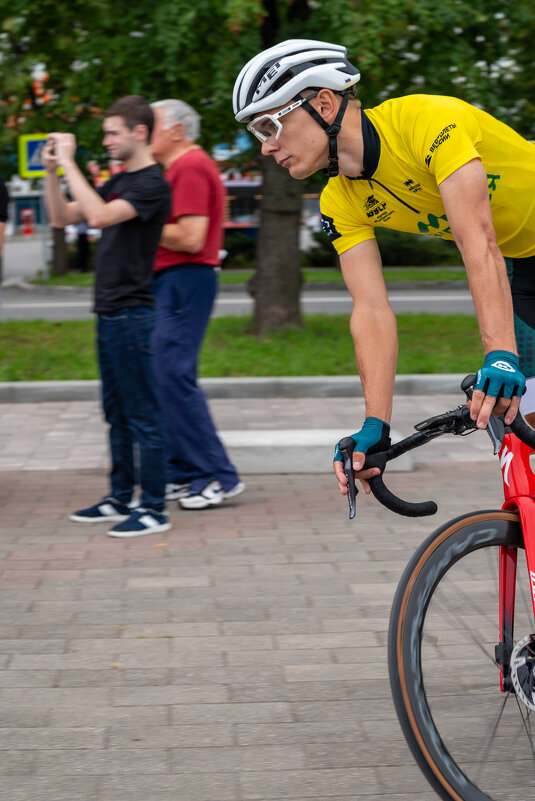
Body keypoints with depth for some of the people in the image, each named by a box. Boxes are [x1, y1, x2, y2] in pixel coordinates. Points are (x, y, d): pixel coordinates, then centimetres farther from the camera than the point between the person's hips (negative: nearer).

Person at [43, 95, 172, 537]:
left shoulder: (153, 184, -13)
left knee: (143, 414, -5)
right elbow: (62, 217, 17)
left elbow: (99, 216, -27)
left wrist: (70, 164, -22)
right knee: (118, 413, 15)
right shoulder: (118, 182, 16)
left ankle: (153, 509, 0)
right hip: (110, 313, 9)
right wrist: (51, 170, 4)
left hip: (133, 314, -9)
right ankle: (121, 499, 24)